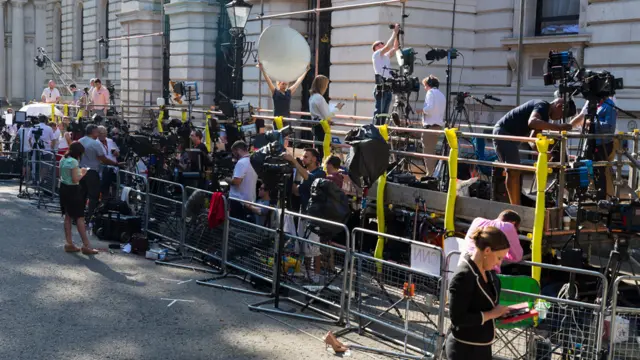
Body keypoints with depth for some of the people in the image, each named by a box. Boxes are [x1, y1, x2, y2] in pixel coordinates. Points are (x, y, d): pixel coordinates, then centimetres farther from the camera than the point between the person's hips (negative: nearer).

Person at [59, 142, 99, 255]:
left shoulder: (63, 160, 8)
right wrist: (82, 173, -5)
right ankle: (86, 245, -3)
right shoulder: (73, 162, -19)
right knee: (80, 218, -5)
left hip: (64, 188, 9)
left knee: (68, 216, 13)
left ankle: (69, 244, 17)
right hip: (73, 190, -9)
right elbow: (75, 179, -22)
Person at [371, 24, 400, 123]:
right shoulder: (376, 54, 1)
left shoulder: (386, 56, 24)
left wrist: (397, 34, 13)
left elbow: (395, 47, 23)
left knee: (384, 113, 6)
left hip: (388, 88, 8)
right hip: (381, 88, -8)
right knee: (379, 111, -12)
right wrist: (395, 32, -4)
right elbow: (388, 46, -10)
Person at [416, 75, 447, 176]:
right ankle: (434, 173, 16)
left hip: (430, 126, -9)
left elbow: (429, 108, -19)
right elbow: (439, 111, 18)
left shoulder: (431, 92, -6)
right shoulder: (442, 95, 20)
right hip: (439, 125, 9)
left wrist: (421, 110, -3)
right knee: (432, 151, 15)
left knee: (428, 152, -6)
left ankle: (430, 175, -8)